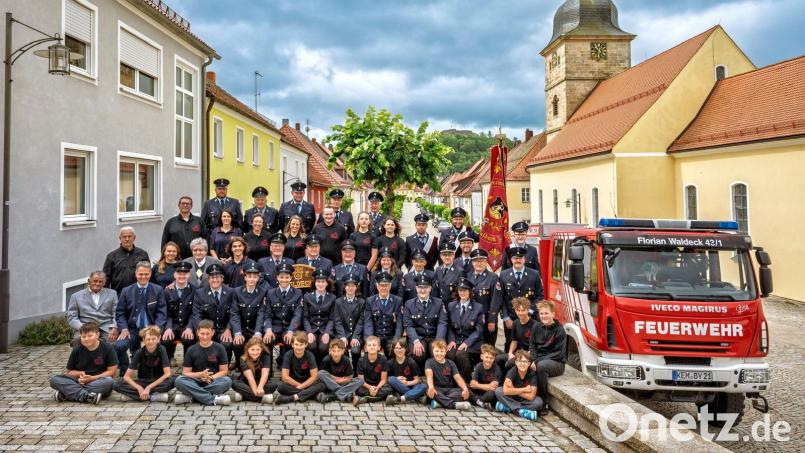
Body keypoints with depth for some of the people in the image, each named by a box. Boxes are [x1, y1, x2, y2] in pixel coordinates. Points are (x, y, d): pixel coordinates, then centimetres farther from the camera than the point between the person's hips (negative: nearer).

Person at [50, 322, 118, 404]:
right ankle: (87, 396, -36)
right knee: (54, 380, -19)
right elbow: (69, 371, 11)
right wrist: (80, 374, -10)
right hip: (80, 382, 3)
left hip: (99, 381, -3)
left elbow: (112, 371, -7)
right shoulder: (77, 350, 4)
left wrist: (93, 378, -15)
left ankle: (66, 394, -31)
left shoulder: (107, 348, -5)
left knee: (109, 381, -37)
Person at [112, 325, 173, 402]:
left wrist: (148, 388, -24)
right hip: (143, 382, 2)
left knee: (171, 381, -36)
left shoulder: (162, 350, -13)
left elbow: (167, 374, -19)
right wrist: (139, 388, -27)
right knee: (117, 385, -23)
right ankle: (154, 396, -29)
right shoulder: (140, 352, -9)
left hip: (158, 382, -2)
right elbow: (127, 376, -10)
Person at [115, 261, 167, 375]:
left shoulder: (158, 290, 6)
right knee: (119, 346, -27)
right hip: (132, 329, 1)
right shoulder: (126, 291, 9)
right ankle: (124, 373, -3)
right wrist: (124, 329, -8)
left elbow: (162, 312, 1)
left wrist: (156, 329, -15)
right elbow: (120, 313, 9)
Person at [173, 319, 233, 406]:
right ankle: (214, 399, -32)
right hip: (196, 382, 1)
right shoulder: (191, 350, 2)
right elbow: (185, 373, 1)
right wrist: (200, 374, -17)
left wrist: (211, 378, -19)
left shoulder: (220, 348, -1)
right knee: (179, 381, -29)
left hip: (214, 382, -1)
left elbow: (224, 371, 0)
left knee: (227, 381, -32)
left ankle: (190, 395, -25)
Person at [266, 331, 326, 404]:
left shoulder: (309, 355, -10)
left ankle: (291, 398, -37)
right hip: (292, 383, 0)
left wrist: (300, 387, -17)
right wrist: (299, 385, -14)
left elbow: (314, 376, -13)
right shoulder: (288, 355, -9)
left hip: (307, 383, 0)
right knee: (281, 386, -32)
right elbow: (285, 377, -12)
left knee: (321, 385, -30)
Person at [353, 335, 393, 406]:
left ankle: (364, 399, -30)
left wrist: (377, 388, -25)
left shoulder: (383, 360, -9)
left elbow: (383, 379, -6)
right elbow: (361, 380, -7)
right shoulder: (362, 361, -8)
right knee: (358, 389, -31)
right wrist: (369, 387, -26)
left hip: (379, 386, 0)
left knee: (389, 389, -31)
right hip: (366, 385, 0)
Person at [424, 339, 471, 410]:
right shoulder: (429, 362, 0)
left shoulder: (450, 363, 8)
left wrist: (465, 389, -25)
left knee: (466, 392, -25)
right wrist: (431, 387, -43)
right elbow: (429, 375, -21)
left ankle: (440, 402, -36)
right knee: (428, 391, -38)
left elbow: (458, 378, -4)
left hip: (449, 389, 3)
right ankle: (454, 404, -46)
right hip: (436, 389, -3)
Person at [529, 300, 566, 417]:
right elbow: (532, 346, 9)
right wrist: (533, 360, -12)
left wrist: (538, 361, -21)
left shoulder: (559, 330, -10)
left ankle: (543, 402, -23)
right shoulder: (537, 327, 7)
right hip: (539, 359, 5)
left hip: (556, 363, -5)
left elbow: (558, 353, -14)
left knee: (541, 366, -38)